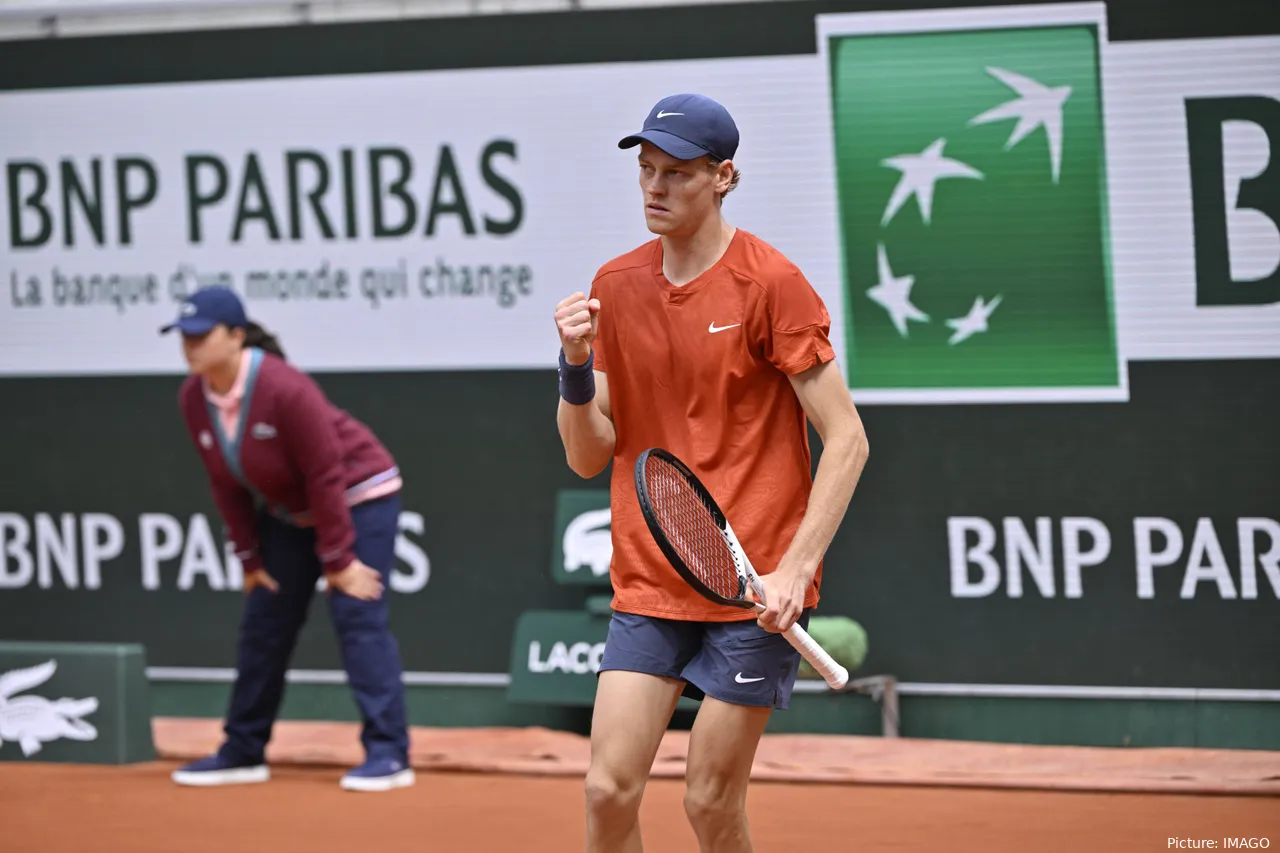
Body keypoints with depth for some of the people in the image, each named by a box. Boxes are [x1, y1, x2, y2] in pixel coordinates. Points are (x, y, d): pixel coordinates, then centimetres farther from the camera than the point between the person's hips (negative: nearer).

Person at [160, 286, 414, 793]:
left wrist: (338, 560, -22)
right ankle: (243, 753, 17)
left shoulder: (284, 389, -31)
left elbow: (327, 476, -25)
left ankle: (388, 754, -16)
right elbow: (227, 484, 1)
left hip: (358, 498, -7)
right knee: (262, 626, 8)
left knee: (358, 615, -16)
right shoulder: (194, 400, -10)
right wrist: (249, 557, 2)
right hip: (289, 512, 8)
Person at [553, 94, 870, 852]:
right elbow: (589, 457, 9)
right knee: (609, 789, -6)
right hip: (648, 584, 4)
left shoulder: (771, 284, -9)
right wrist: (576, 366, -9)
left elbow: (847, 440, -9)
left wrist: (796, 568, -17)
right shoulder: (615, 287, 7)